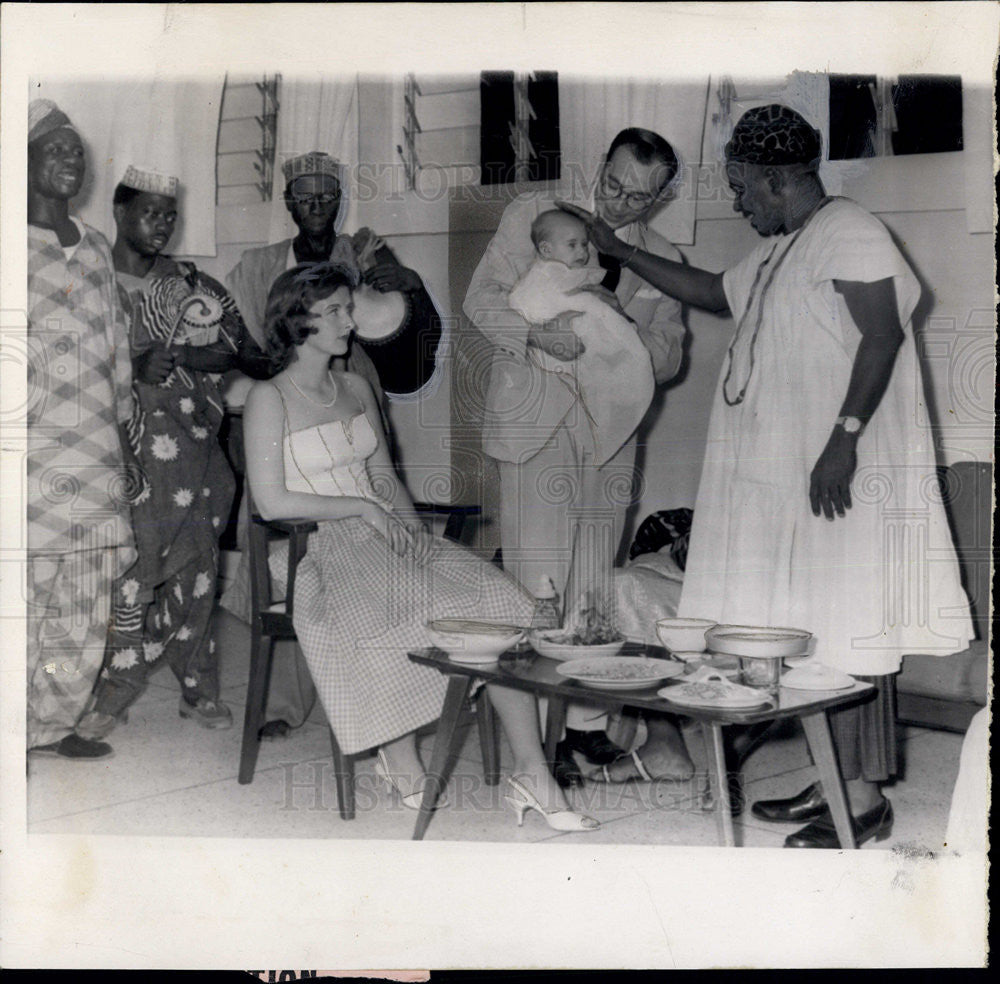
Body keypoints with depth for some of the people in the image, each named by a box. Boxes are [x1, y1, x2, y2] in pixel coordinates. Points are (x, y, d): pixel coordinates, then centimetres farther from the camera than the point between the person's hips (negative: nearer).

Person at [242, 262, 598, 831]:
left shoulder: (357, 389, 20)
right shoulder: (269, 399, 0)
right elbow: (271, 502, -8)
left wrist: (410, 524, 1)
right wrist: (361, 507, -10)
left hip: (386, 533, 6)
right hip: (320, 549, -6)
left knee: (502, 602, -17)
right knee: (395, 609, -36)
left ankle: (532, 773, -18)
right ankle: (403, 764, -16)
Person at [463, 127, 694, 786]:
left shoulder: (663, 261, 14)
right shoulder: (534, 214, 5)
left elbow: (669, 354, 11)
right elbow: (483, 298, -1)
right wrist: (536, 331, -21)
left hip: (610, 425, 4)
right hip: (536, 421, -3)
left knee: (596, 585, 7)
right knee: (538, 582, -8)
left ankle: (587, 724, 17)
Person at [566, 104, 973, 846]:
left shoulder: (850, 231, -7)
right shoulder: (779, 255, 22)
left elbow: (883, 333, -17)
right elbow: (710, 291, 35)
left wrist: (845, 438, -24)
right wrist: (620, 253, 34)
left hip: (845, 477, -9)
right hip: (787, 477, 9)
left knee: (848, 635, -7)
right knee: (810, 632, 9)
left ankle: (868, 800, 1)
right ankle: (836, 783, 17)